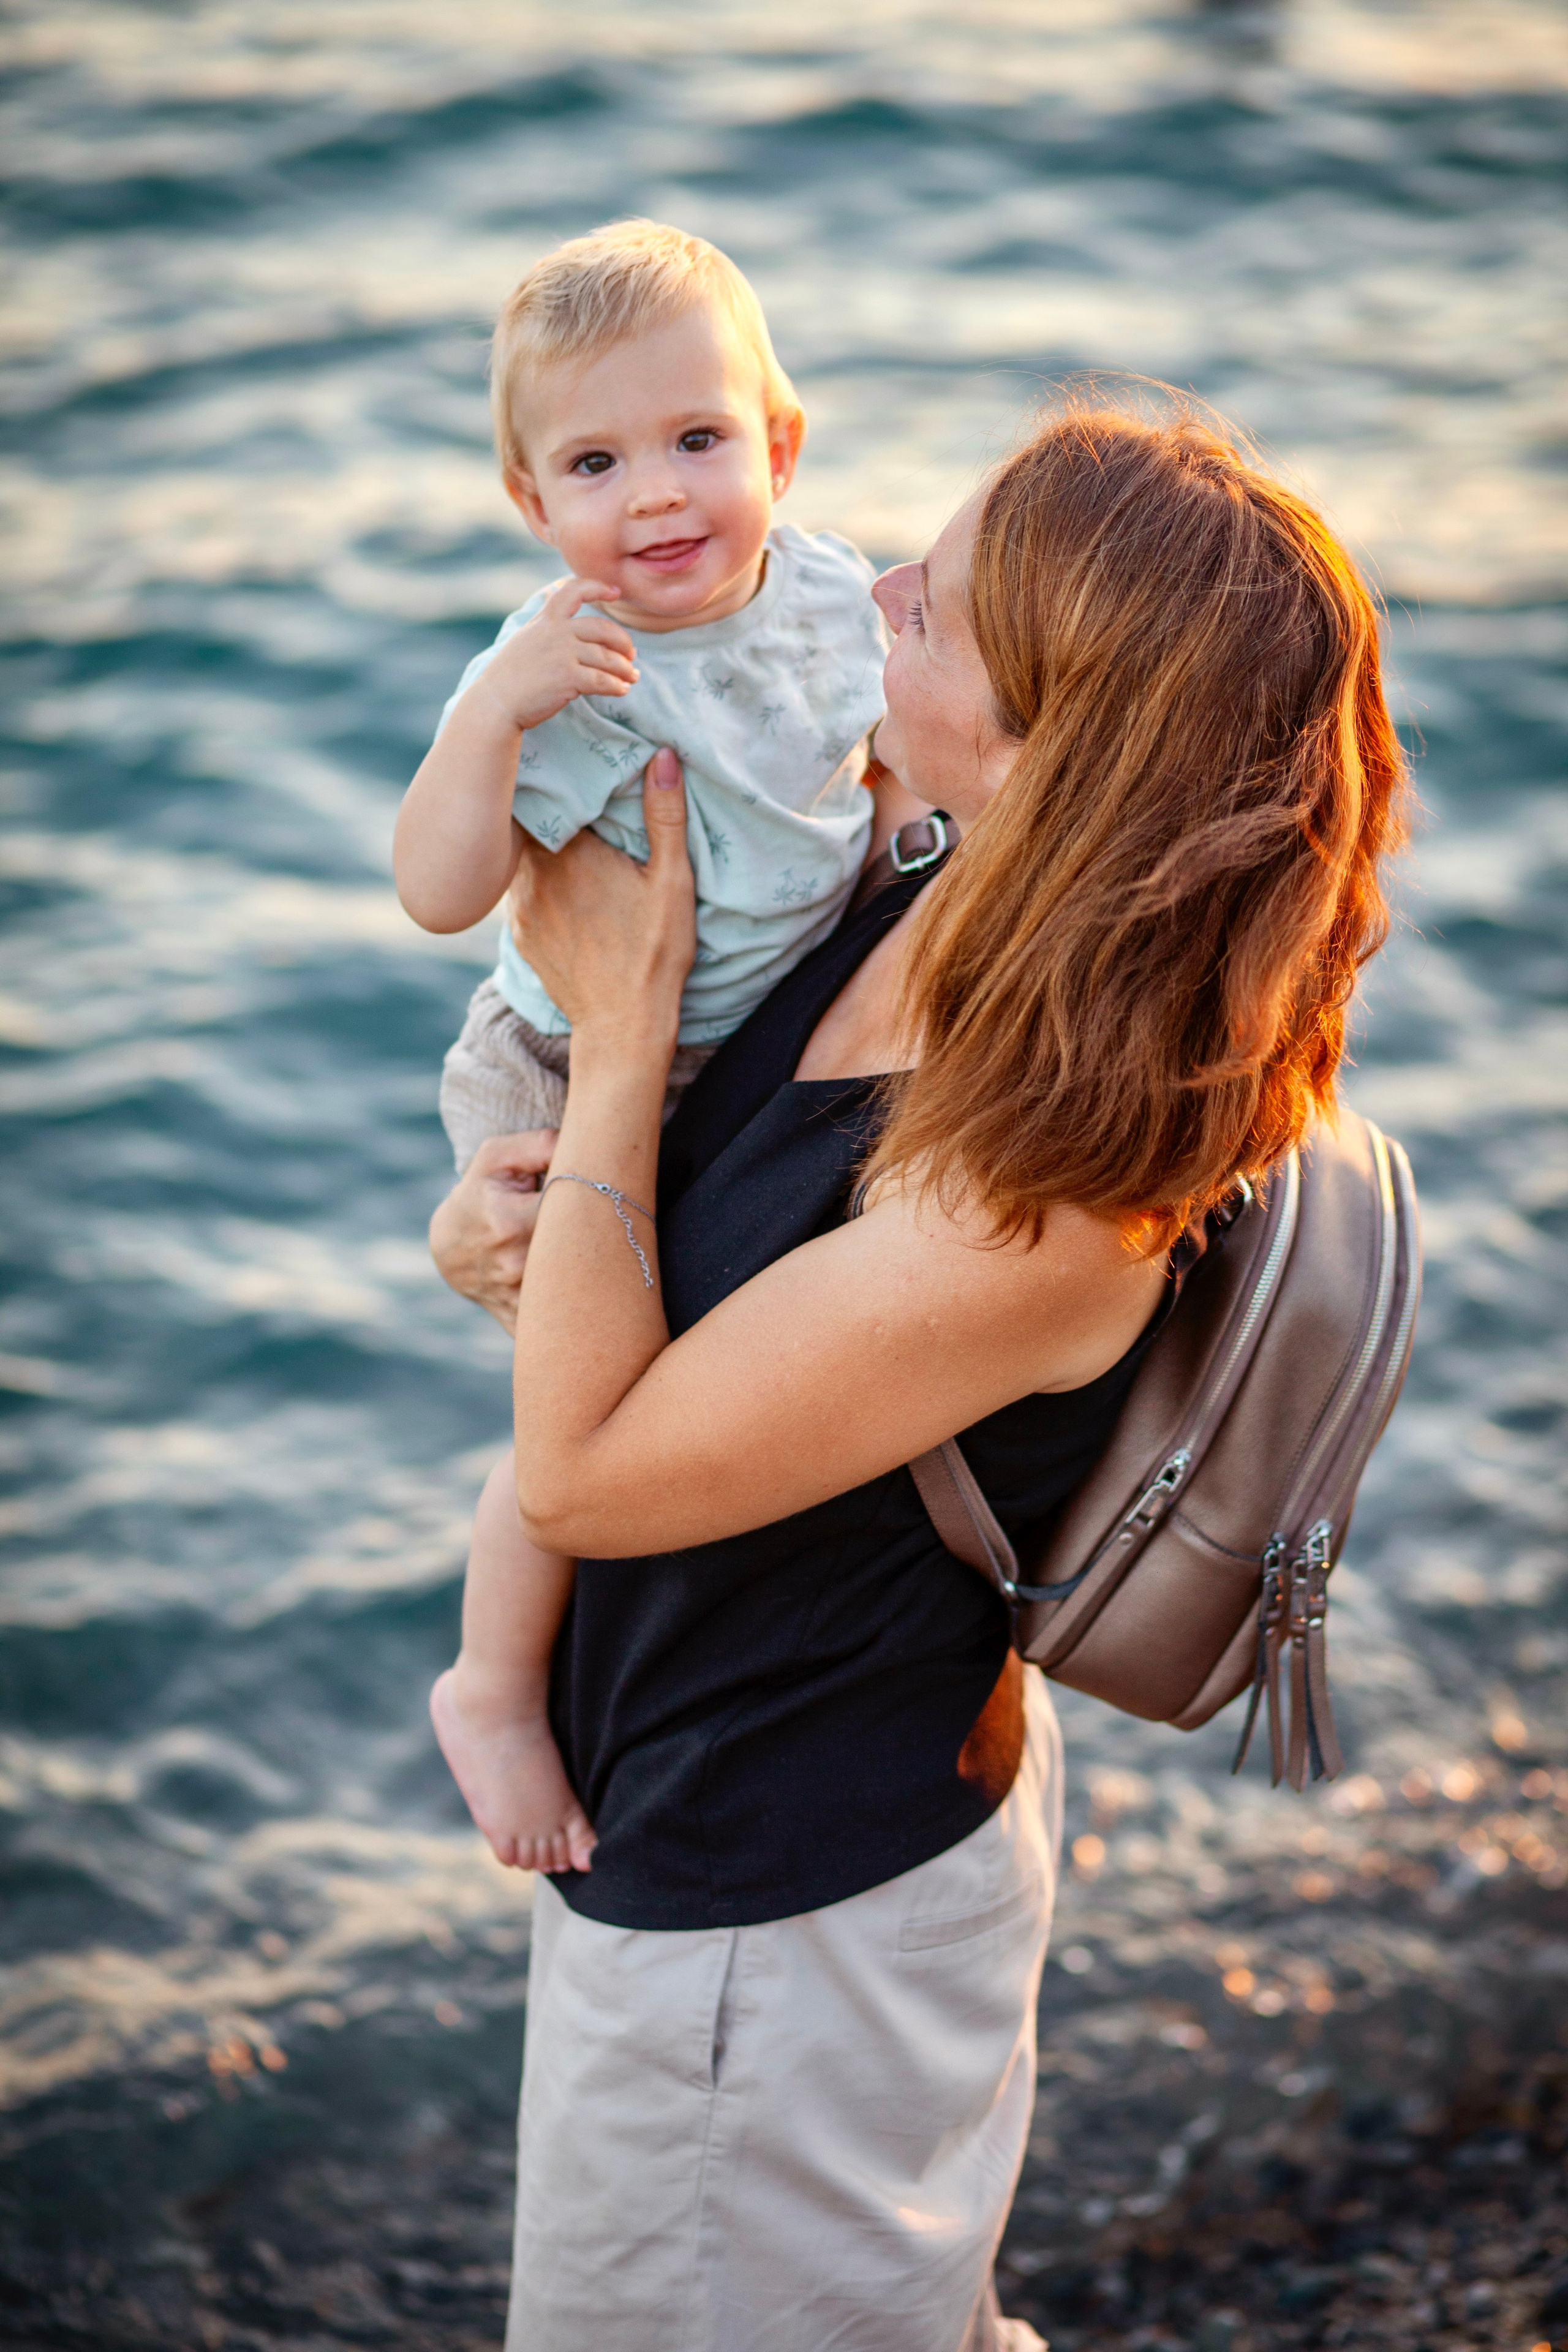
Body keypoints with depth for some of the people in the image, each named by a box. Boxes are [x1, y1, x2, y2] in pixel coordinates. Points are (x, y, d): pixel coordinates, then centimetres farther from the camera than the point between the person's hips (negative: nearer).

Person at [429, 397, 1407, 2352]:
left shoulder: (1036, 1212, -38)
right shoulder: (949, 907, -12)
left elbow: (578, 1473, -27)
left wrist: (621, 1022, -24)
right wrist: (519, 1217, -15)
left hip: (769, 1915, -8)